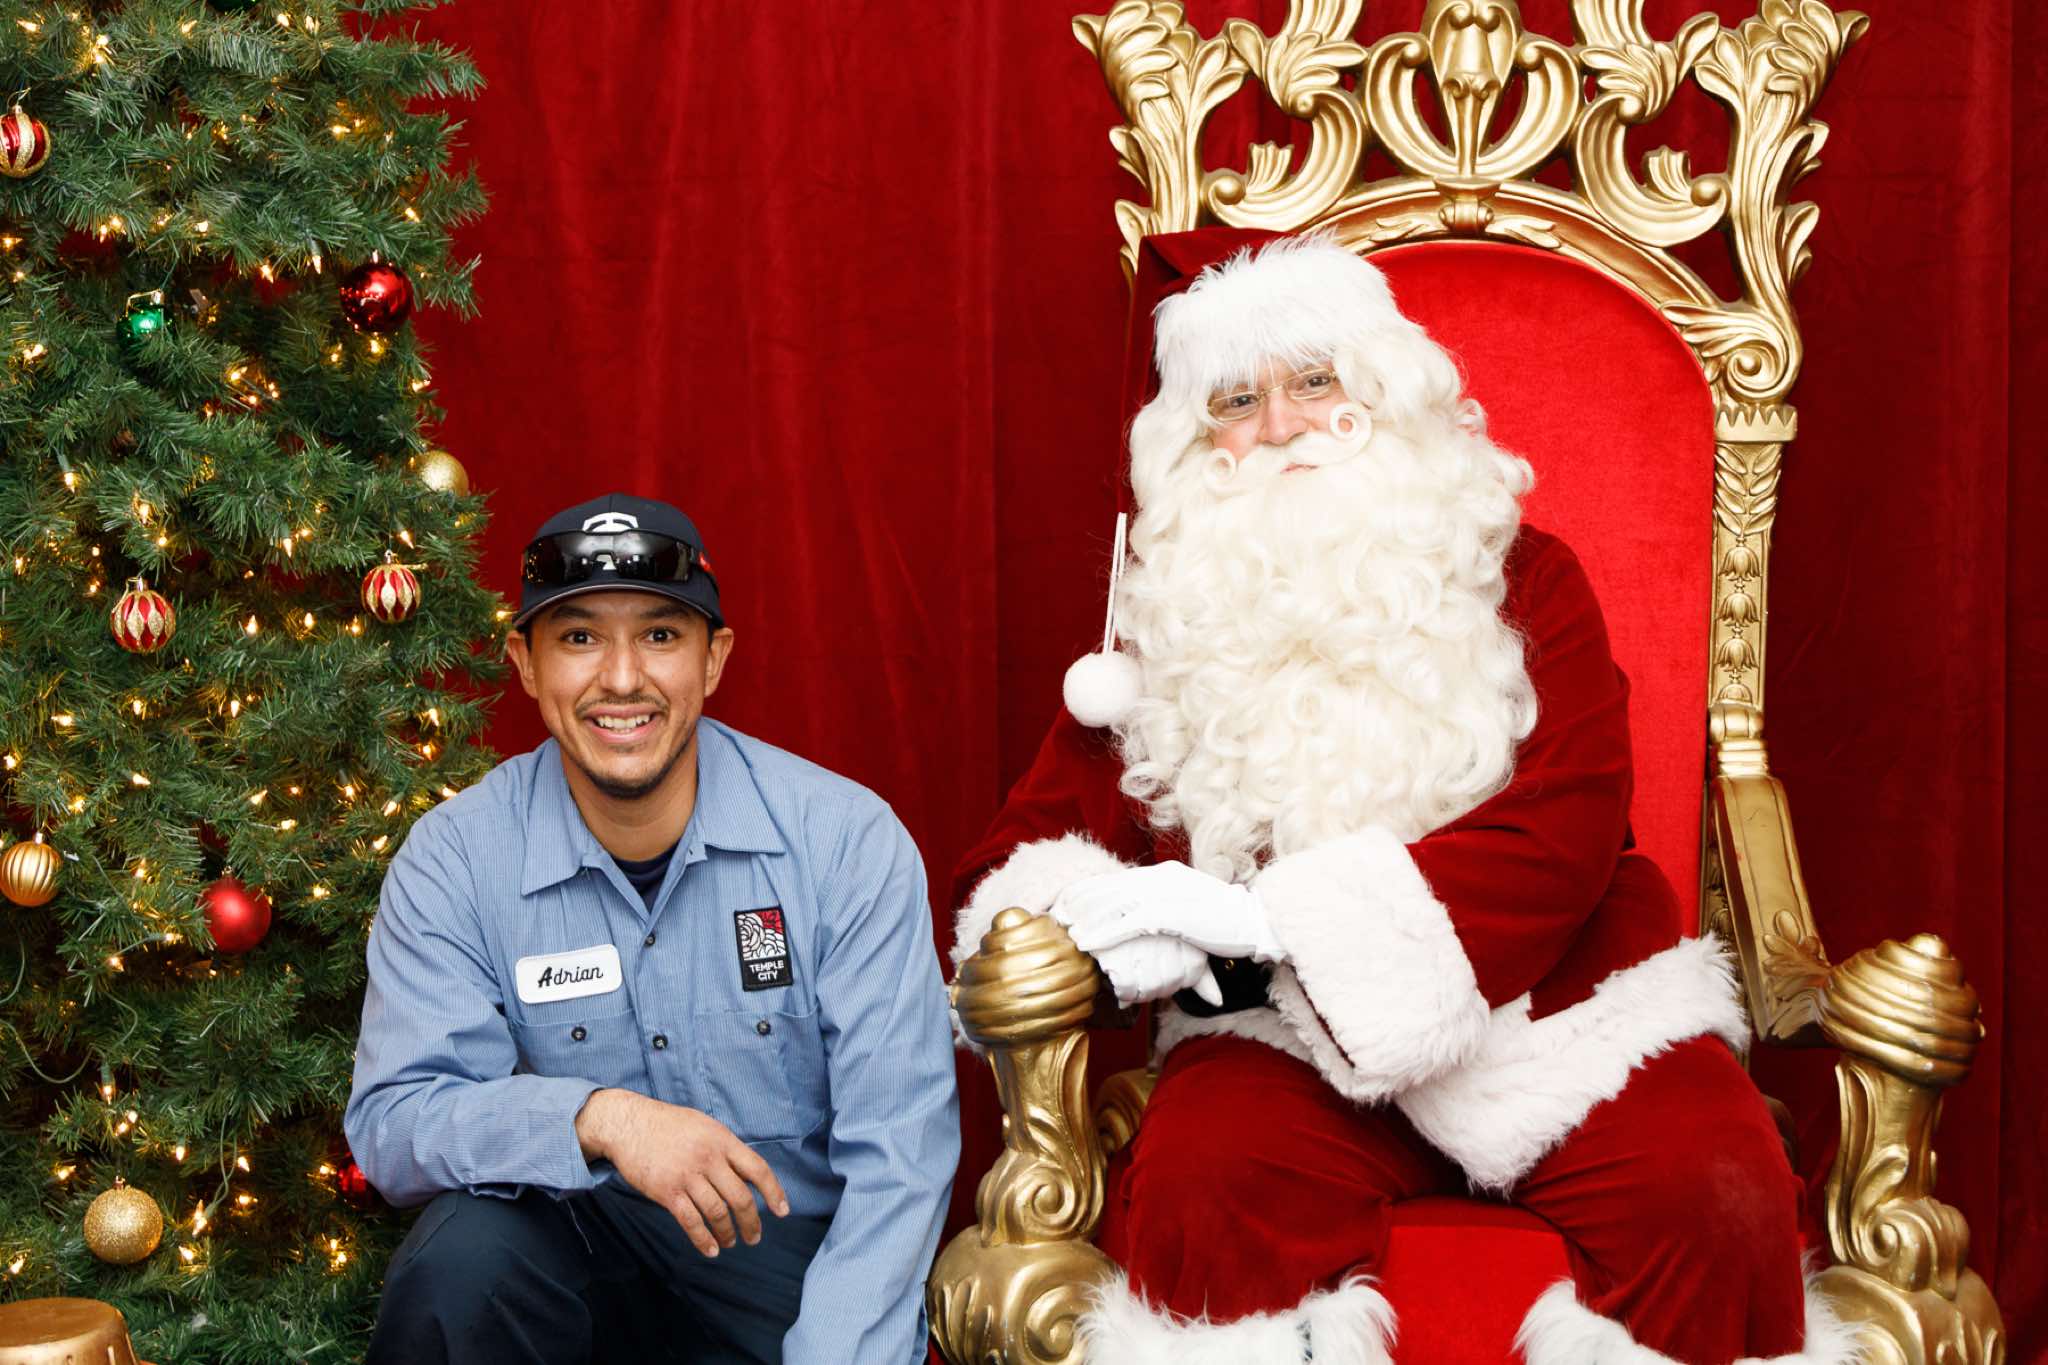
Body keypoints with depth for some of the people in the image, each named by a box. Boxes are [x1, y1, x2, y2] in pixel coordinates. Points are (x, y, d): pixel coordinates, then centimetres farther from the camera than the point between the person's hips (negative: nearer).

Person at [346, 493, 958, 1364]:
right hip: (578, 1252, 0)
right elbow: (390, 1121, -12)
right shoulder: (453, 860, -5)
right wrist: (596, 1117, -30)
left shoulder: (849, 839, -8)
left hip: (794, 1269, 0)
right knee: (463, 1252, -30)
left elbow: (897, 1148, -11)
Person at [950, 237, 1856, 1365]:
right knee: (1200, 1187, -32)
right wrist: (1108, 925, -19)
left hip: (1549, 1003, 0)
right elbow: (1026, 848, 8)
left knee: (1720, 1199, -27)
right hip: (1288, 1039, 0)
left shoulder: (1517, 576, 5)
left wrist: (1270, 910, -18)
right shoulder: (1174, 624, 9)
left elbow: (1564, 831, -9)